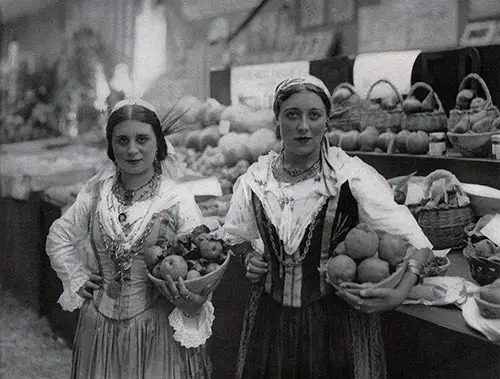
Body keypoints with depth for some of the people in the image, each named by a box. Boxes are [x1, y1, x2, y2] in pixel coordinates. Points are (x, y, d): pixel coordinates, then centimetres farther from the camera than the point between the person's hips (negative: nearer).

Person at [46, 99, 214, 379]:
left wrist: (193, 304, -29)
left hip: (159, 328, -3)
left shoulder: (179, 202, -12)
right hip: (101, 328, 3)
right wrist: (78, 279, 4)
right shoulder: (97, 193, -3)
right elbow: (59, 238, 13)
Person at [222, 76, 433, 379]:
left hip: (338, 318, -3)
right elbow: (236, 235, 16)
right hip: (271, 316, 3)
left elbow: (416, 242, -14)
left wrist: (399, 294, -29)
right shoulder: (255, 179, -3)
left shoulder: (352, 175, -14)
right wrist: (249, 257, -3)